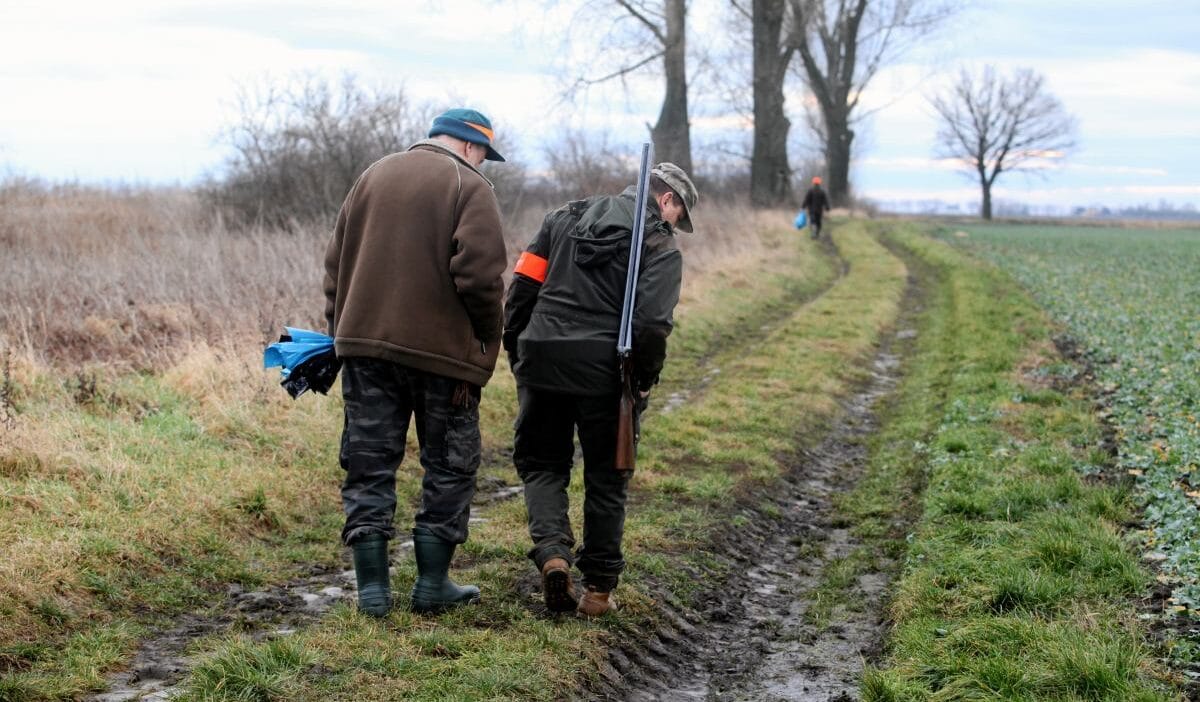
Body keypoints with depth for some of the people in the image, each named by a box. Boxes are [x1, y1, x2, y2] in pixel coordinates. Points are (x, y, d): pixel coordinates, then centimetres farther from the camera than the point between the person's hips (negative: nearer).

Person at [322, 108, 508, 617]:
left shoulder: (374, 176, 14)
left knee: (369, 463, 9)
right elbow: (481, 277, -15)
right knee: (449, 466, 10)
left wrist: (340, 331, 20)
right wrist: (486, 346, -3)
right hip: (442, 348, -4)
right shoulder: (469, 187, -4)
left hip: (365, 343, 5)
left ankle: (372, 587, 9)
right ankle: (433, 584, 13)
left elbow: (336, 263, 15)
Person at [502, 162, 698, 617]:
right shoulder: (661, 246, 1)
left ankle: (552, 551, -6)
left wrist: (516, 352, 16)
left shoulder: (564, 218, 15)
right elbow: (652, 323, -12)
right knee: (606, 477, 12)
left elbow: (522, 287, 10)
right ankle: (598, 587, 16)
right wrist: (645, 381, 1)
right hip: (604, 370, -3)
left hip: (540, 359, 3)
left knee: (542, 464, 17)